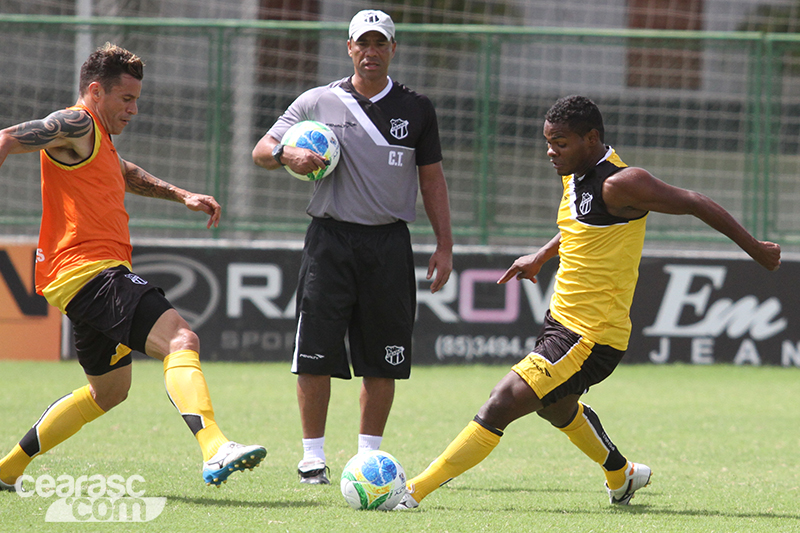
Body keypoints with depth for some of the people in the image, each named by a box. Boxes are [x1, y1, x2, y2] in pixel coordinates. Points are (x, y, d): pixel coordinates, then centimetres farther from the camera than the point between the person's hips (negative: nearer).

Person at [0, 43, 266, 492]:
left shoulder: (98, 136, 24)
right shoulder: (75, 125, -6)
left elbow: (124, 174, 43)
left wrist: (181, 195, 34)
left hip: (100, 277, 11)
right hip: (91, 271, -11)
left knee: (109, 391, 24)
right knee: (181, 340, -27)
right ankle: (215, 450, -47)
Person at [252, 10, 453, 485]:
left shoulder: (417, 109, 10)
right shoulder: (318, 103, 6)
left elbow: (432, 179, 13)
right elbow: (262, 151, 8)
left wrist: (444, 245, 7)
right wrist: (287, 154, -15)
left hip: (390, 244, 1)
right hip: (331, 237, -1)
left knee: (383, 360, 1)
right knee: (316, 355, -6)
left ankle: (369, 454, 12)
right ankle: (313, 455, 4)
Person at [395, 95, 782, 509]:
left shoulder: (620, 183, -22)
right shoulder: (574, 175, 5)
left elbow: (696, 205, -13)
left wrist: (756, 250, -5)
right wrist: (541, 257, 20)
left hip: (591, 338, -10)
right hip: (562, 320, 10)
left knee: (498, 408, -17)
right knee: (557, 409, 33)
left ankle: (415, 491, -16)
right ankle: (621, 475, 57)